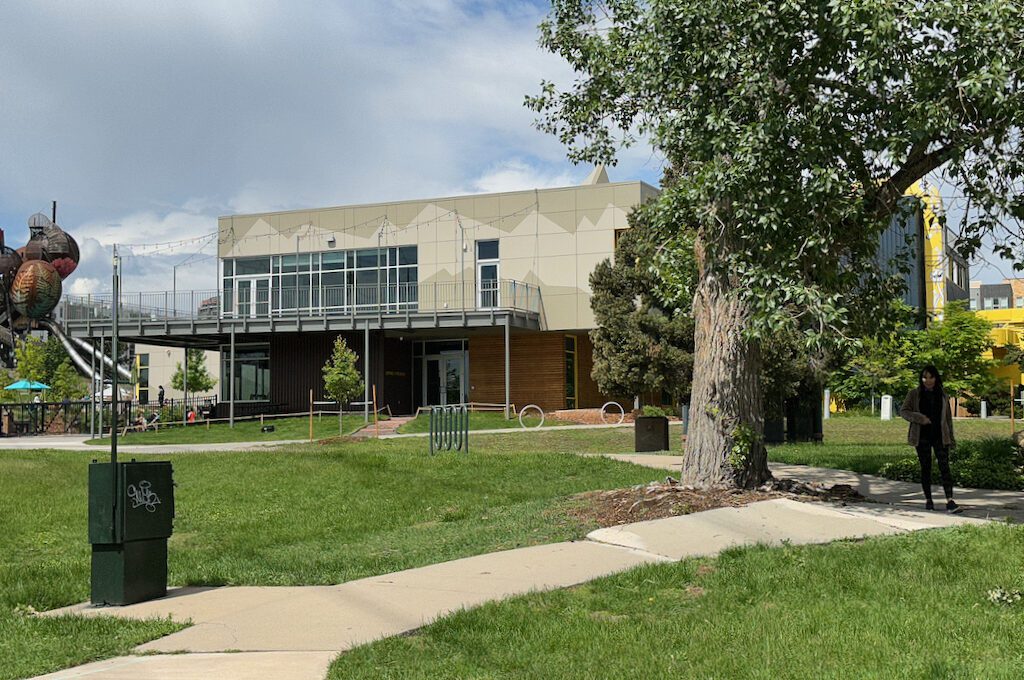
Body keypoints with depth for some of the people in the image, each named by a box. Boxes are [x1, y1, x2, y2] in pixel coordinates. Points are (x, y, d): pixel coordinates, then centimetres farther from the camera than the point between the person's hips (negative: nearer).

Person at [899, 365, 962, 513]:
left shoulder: (942, 395, 10)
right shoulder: (914, 394, 4)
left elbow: (948, 417, 14)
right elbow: (903, 411, 0)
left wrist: (951, 437, 11)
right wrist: (919, 418, -16)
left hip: (940, 436, 1)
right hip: (922, 436, -1)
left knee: (944, 466, -10)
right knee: (925, 468, 5)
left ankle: (950, 501, -17)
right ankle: (928, 499, 15)